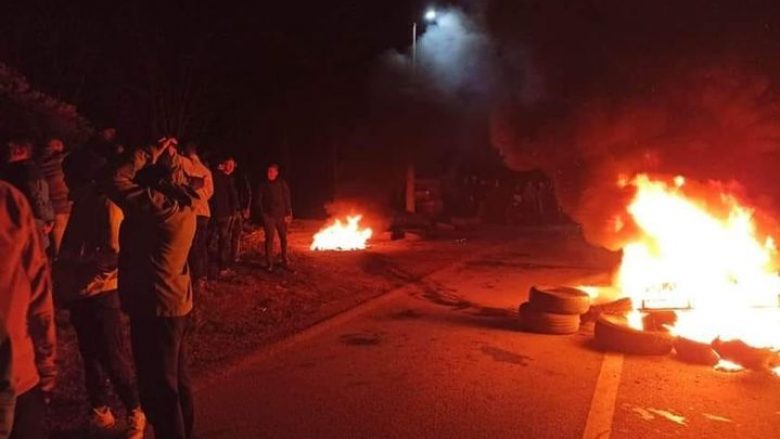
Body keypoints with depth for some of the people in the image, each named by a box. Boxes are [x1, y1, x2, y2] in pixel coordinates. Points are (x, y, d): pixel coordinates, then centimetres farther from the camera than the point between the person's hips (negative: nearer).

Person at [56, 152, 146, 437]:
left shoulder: (109, 206, -12)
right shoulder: (80, 206, 9)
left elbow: (114, 255, -17)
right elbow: (68, 249, 13)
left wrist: (75, 262, -15)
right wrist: (62, 286, 8)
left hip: (102, 294, -7)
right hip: (78, 294, 7)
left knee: (114, 358, -1)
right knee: (91, 356, 15)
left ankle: (136, 412, 15)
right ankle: (100, 411, 29)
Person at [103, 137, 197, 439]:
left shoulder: (156, 204, -20)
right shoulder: (182, 202, 5)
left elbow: (115, 181, -21)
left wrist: (149, 154, -12)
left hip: (155, 306, -10)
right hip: (177, 302, 10)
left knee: (157, 388, 2)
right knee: (177, 381, 21)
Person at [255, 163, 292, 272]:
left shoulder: (282, 184, 1)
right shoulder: (263, 185, -2)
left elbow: (287, 199, 1)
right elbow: (259, 201, 1)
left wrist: (288, 214, -4)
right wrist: (263, 214, -6)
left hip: (281, 216, 2)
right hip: (269, 216, -2)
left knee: (283, 238, 10)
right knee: (269, 239, -3)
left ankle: (285, 260, 25)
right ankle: (269, 264, 3)